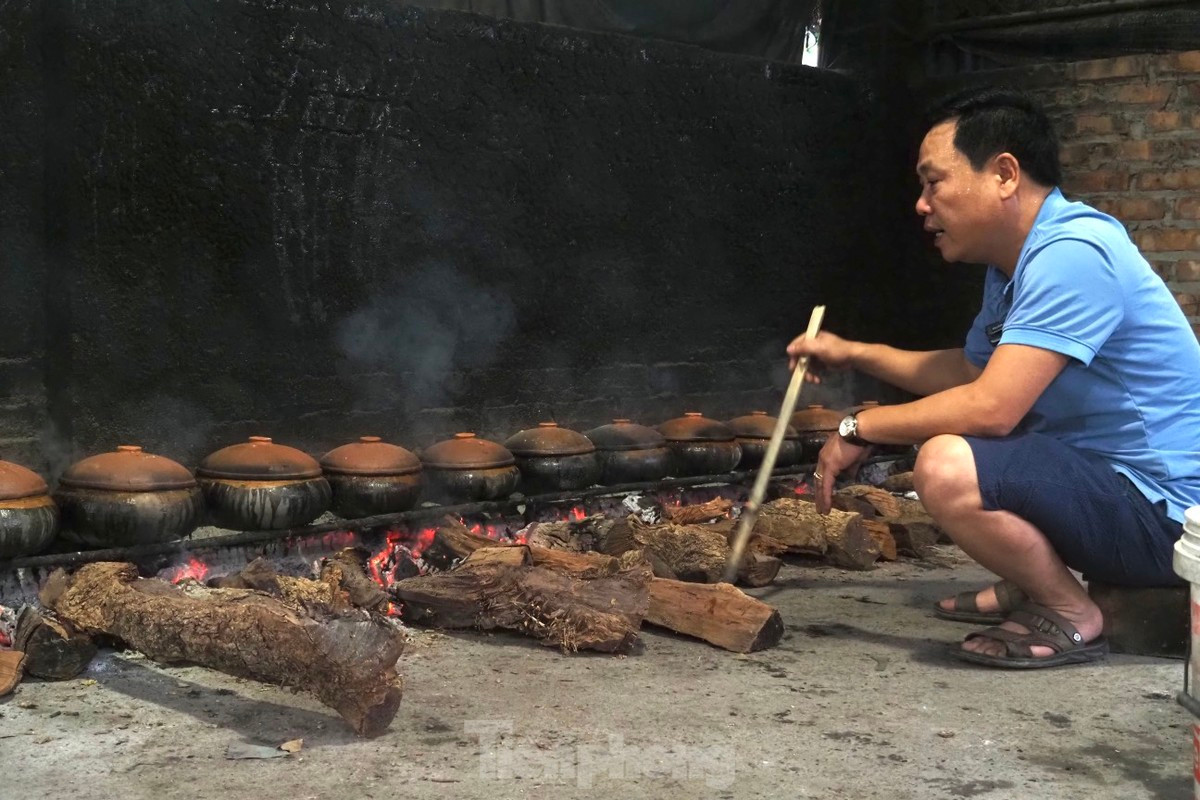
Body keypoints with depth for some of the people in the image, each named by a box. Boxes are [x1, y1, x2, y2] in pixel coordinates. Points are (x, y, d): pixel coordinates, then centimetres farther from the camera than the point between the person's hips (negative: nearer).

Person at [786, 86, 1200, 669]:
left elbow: (990, 408, -29)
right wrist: (854, 354, 16)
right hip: (1097, 470, 11)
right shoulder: (1015, 264, 10)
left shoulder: (1071, 253, -22)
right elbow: (969, 370, 23)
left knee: (946, 468, -30)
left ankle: (1070, 616, -8)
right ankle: (1026, 588, 17)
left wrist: (862, 428, -16)